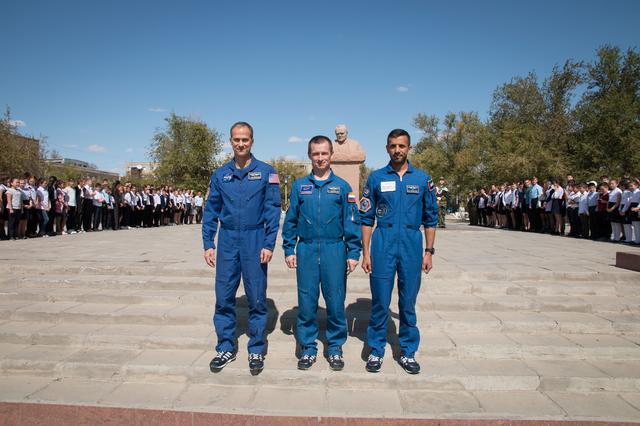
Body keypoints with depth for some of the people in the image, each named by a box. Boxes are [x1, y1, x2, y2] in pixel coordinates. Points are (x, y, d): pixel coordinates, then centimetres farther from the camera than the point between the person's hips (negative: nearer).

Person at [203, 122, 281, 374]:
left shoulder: (266, 172, -1)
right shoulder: (220, 175, 8)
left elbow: (273, 211, -3)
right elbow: (211, 211, 9)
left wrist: (269, 245, -9)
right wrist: (208, 244, 3)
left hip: (254, 241, -2)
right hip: (227, 241, 3)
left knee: (257, 298, 5)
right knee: (223, 298, 8)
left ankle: (256, 350, 21)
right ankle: (226, 348, 24)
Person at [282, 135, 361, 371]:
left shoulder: (342, 186, 4)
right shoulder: (299, 186, 8)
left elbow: (352, 221, 3)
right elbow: (290, 220, 10)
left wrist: (353, 253, -2)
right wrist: (288, 249, 4)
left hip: (334, 250, -1)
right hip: (306, 250, 1)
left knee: (336, 302, 5)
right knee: (306, 302, 7)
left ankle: (335, 348, 23)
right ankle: (308, 348, 23)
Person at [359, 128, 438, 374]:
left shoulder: (423, 179, 6)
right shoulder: (376, 178, 4)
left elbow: (430, 218, 10)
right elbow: (366, 218, 4)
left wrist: (429, 251, 4)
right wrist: (366, 252, -1)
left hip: (412, 245, 1)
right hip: (383, 245, -1)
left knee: (408, 303, 10)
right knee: (380, 302, 5)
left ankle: (408, 352, 25)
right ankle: (376, 350, 21)